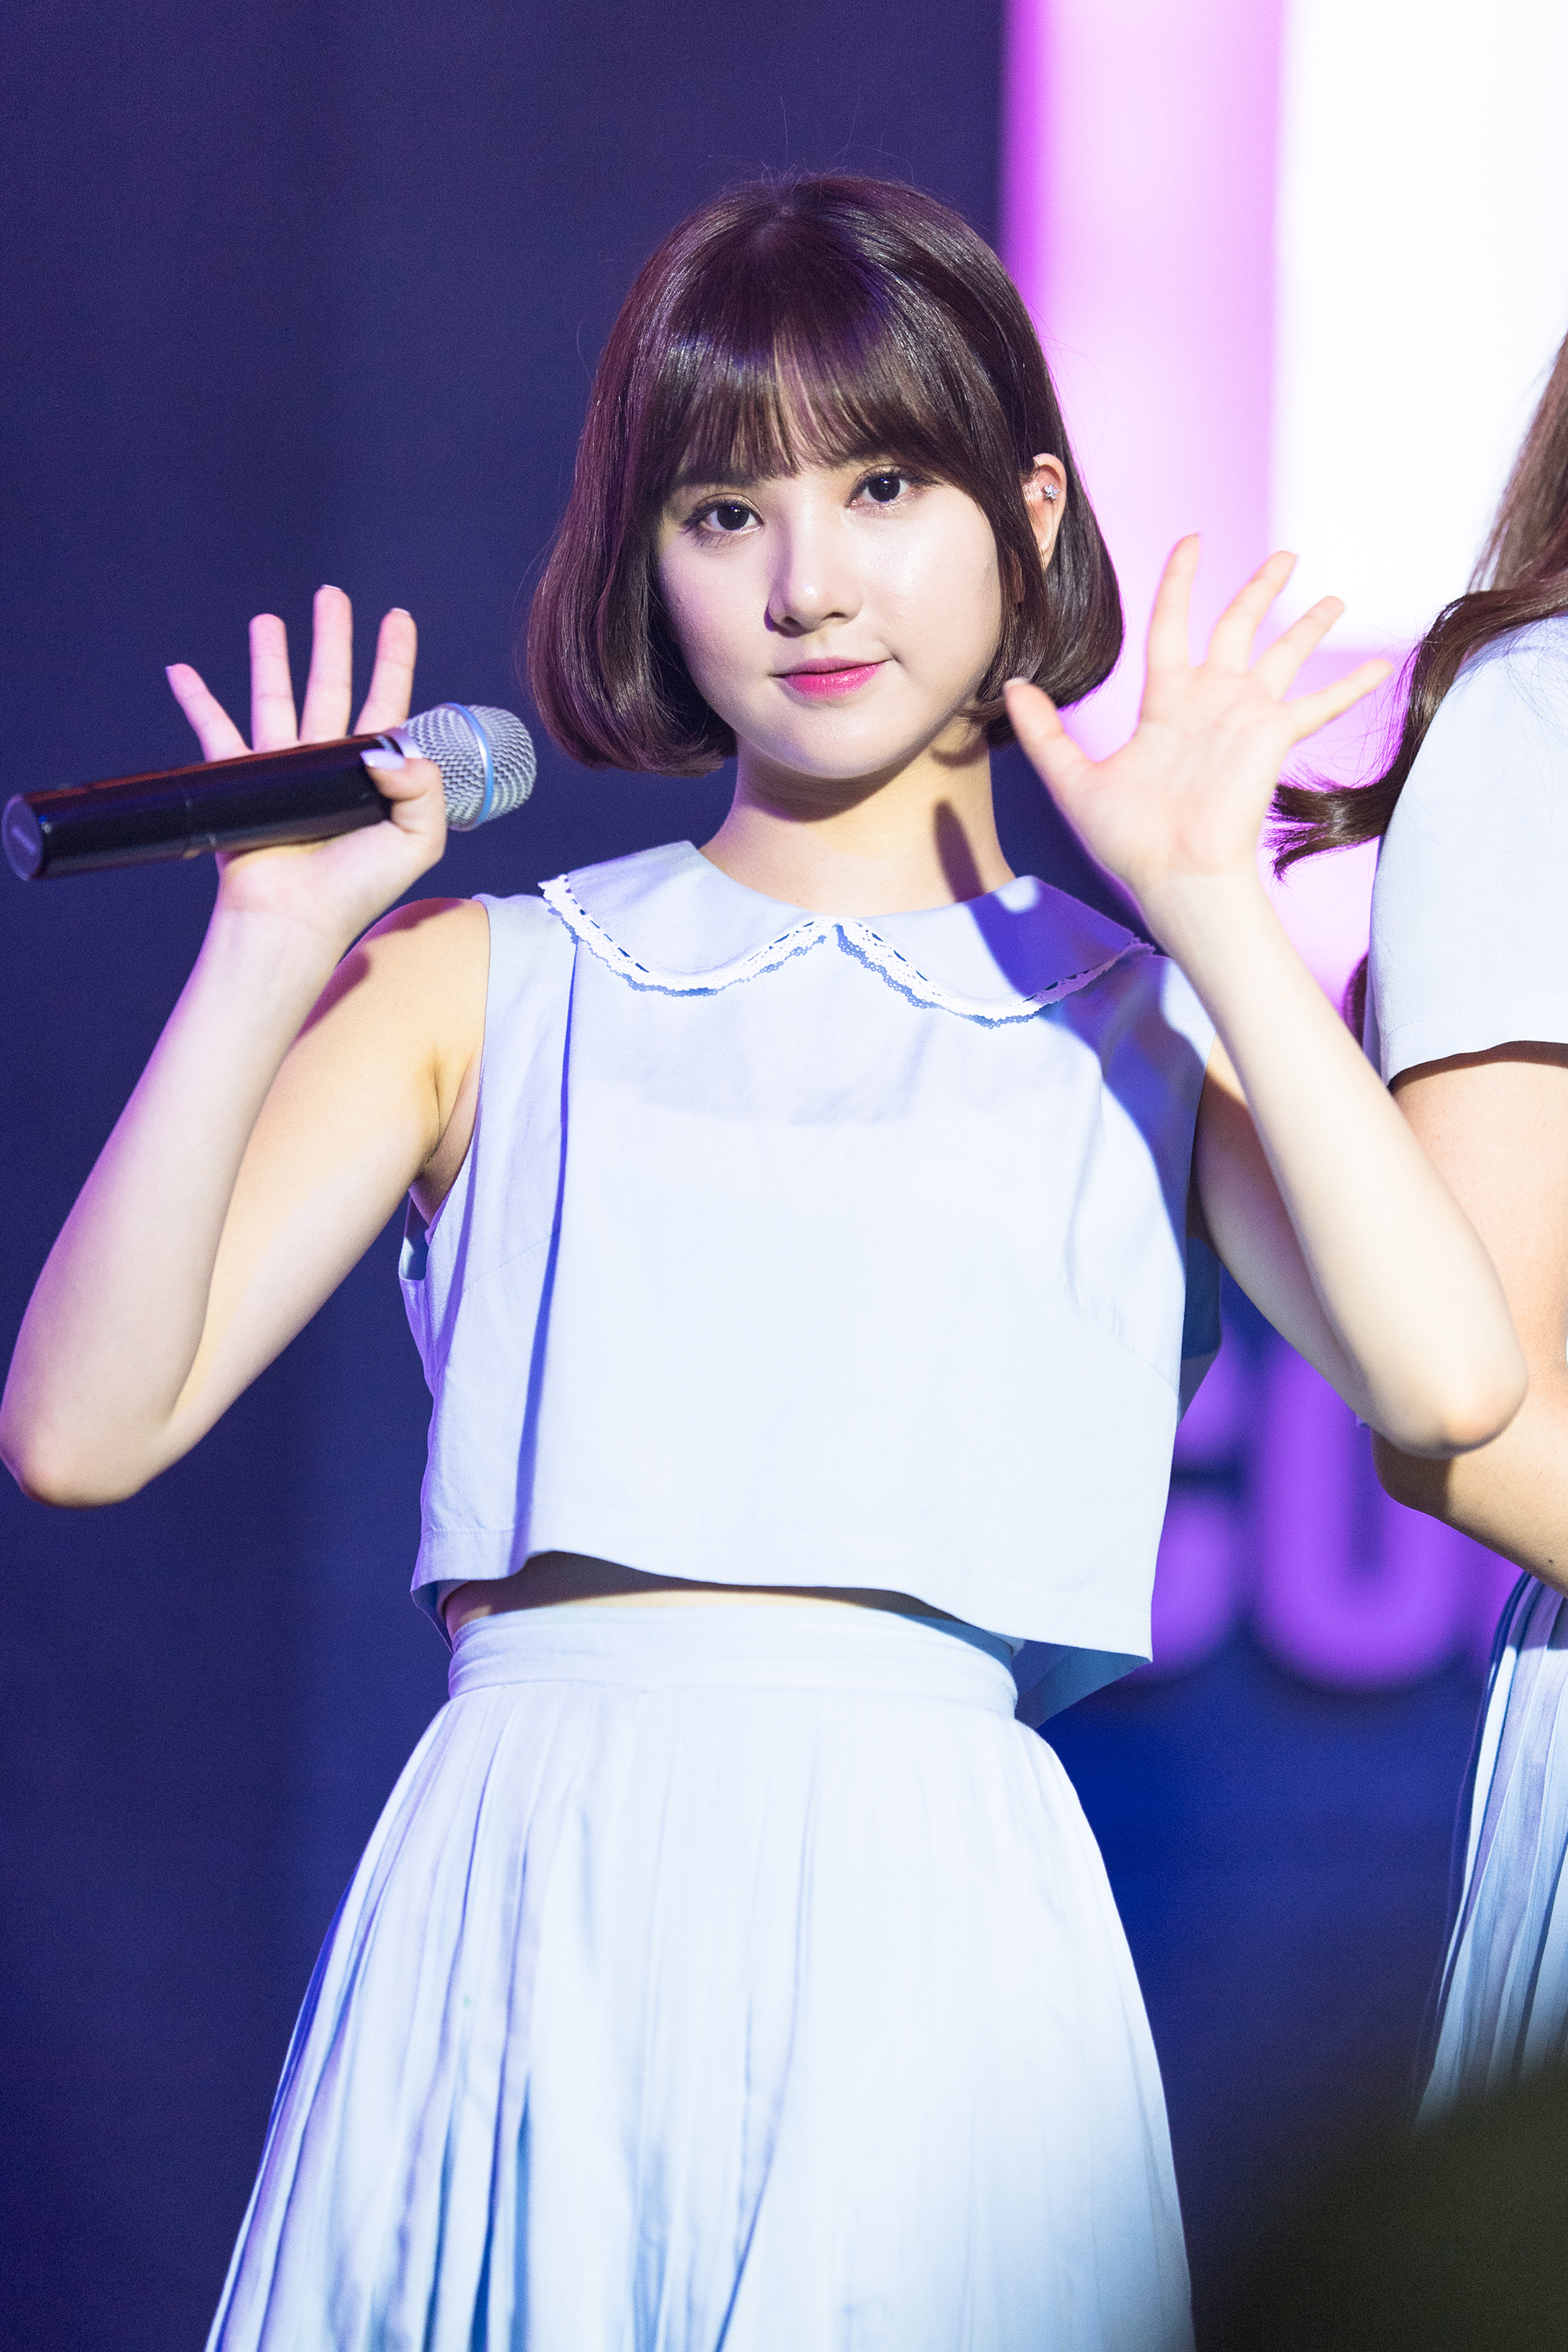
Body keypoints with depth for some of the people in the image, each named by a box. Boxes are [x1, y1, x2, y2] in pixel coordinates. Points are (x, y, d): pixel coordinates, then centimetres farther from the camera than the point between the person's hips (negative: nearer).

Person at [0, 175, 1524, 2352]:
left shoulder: (1131, 1025, 11)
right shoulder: (488, 989, 12)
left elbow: (1450, 1379, -9)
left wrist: (1204, 900, -4)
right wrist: (274, 950, -5)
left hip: (926, 1929, 0)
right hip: (518, 1913, 0)